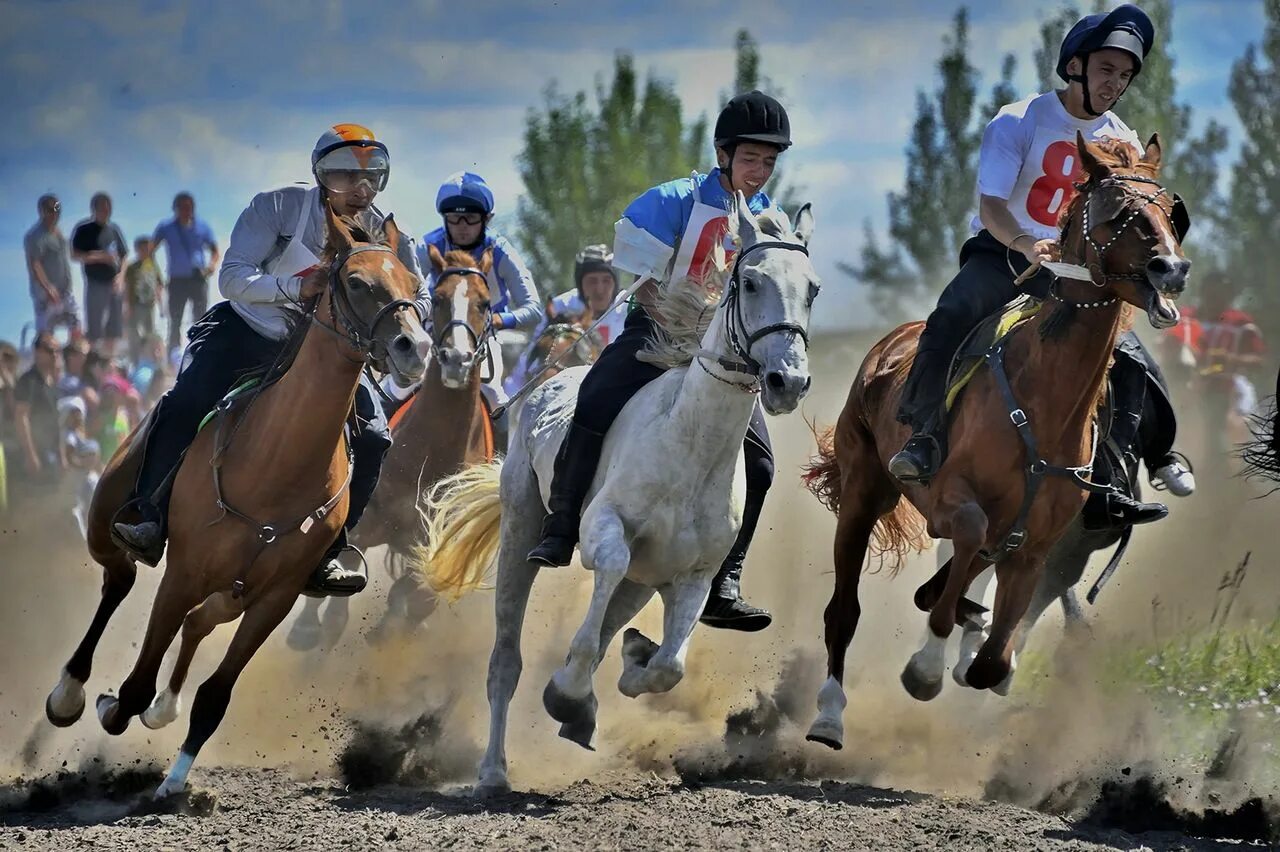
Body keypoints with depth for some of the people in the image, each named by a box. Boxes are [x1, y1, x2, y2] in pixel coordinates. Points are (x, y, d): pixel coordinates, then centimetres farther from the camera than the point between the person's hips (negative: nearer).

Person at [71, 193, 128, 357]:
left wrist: (121, 276, 2)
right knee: (94, 330, -8)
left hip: (115, 283, 5)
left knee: (113, 330, 8)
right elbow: (75, 255, -10)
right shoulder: (84, 230, -3)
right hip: (96, 283, -5)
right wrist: (101, 257, -17)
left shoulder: (114, 230, 13)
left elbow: (124, 256, 18)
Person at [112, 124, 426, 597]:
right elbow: (232, 278, -23)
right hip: (249, 330, -3)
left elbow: (417, 305, -6)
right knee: (185, 405, -26)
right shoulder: (277, 208, -17)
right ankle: (152, 522, -16)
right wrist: (297, 287, -40)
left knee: (372, 437, -15)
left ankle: (322, 555, -7)